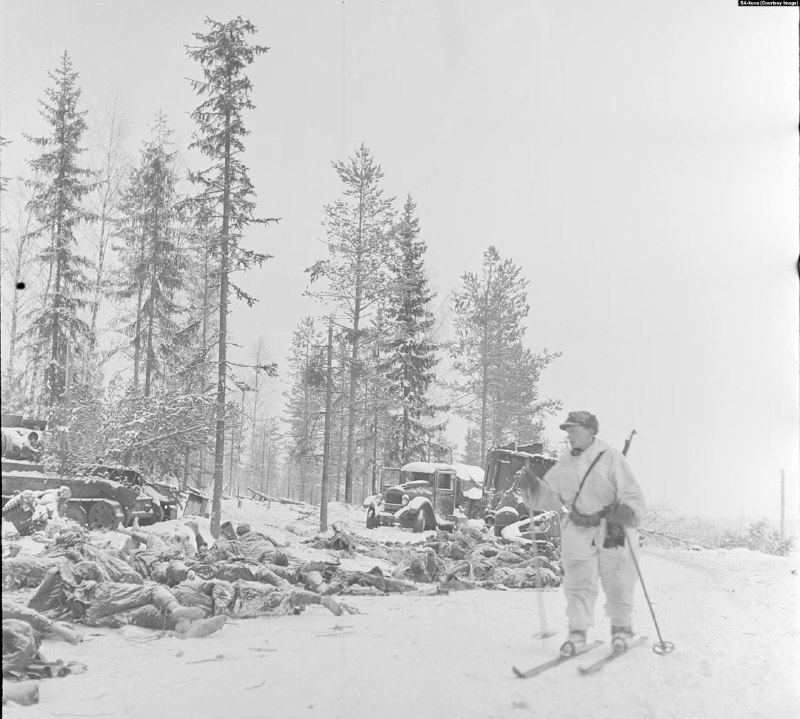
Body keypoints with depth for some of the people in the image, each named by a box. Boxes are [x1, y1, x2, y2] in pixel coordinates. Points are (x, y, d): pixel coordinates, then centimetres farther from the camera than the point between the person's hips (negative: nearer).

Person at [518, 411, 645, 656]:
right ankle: (578, 632, 6)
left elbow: (632, 494, -11)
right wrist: (533, 487, -8)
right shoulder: (565, 464, 8)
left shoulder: (611, 458, -8)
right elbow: (550, 495, 12)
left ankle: (621, 629, 24)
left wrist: (627, 511, -32)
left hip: (612, 531, -4)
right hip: (578, 532, 4)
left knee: (617, 584, 5)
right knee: (578, 584, -1)